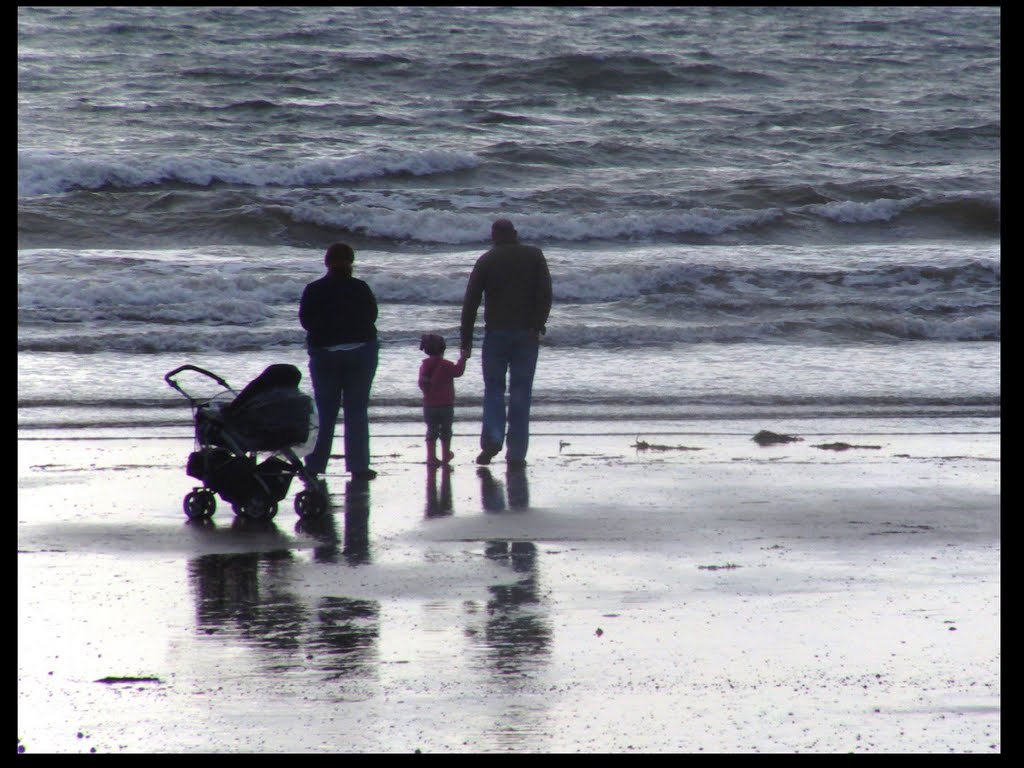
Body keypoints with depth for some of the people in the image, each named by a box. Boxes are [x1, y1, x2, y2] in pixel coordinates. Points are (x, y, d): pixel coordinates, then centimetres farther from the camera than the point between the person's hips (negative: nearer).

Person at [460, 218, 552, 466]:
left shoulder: (486, 261, 5)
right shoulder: (534, 256, 5)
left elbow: (470, 302, 3)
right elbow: (545, 293, -8)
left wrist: (466, 341, 6)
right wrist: (538, 325, -10)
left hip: (496, 333, 0)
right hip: (526, 334, 0)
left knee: (493, 388, 10)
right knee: (521, 392, 4)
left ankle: (492, 437, -12)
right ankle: (516, 453, 2)